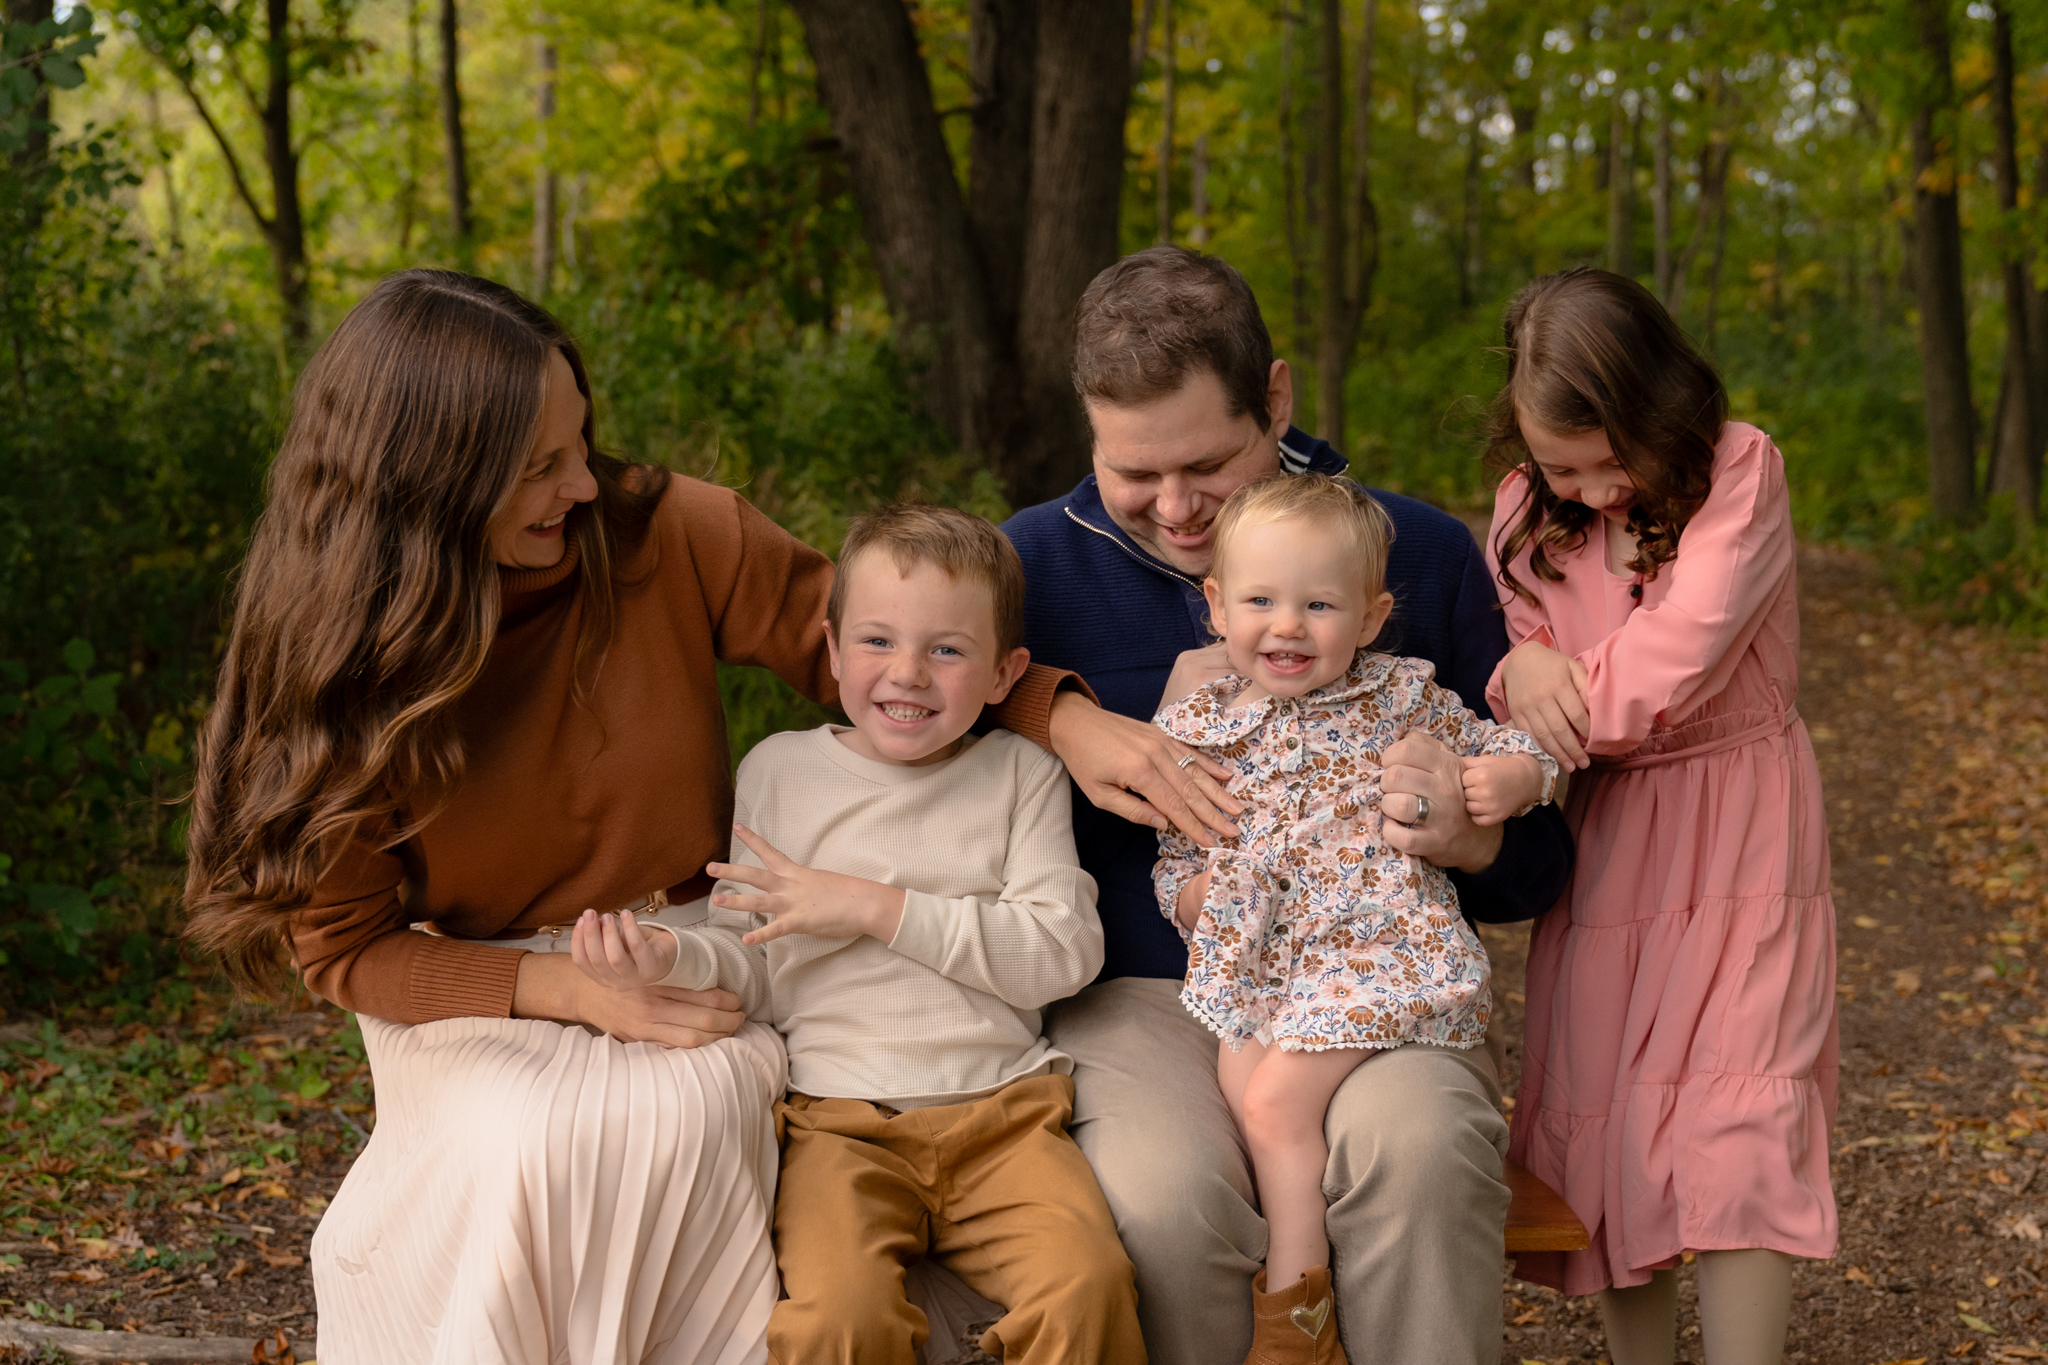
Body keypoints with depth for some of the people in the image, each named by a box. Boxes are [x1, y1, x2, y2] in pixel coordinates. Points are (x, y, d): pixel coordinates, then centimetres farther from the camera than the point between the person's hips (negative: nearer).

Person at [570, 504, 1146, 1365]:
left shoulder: (1021, 776, 10)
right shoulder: (780, 770, 12)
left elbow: (1066, 953, -3)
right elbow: (755, 969, 13)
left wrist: (878, 907, -8)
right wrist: (669, 957, -10)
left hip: (1002, 1108, 0)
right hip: (840, 1123, 0)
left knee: (1089, 1283, -27)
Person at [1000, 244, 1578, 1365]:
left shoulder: (1421, 553, 5)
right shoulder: (1033, 563, 4)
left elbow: (1539, 859, 12)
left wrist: (1472, 841, -13)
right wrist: (1061, 722, -13)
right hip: (1140, 996, 0)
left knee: (1418, 1141, -33)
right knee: (1160, 1196, -31)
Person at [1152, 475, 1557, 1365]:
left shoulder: (1402, 699, 4)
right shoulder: (1194, 728, 9)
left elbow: (1500, 748, 17)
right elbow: (1174, 863, 16)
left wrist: (1510, 775, -6)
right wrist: (1194, 891, -7)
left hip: (1373, 946, -4)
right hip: (1250, 964, 4)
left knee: (1276, 1101, -18)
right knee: (1240, 1095, -17)